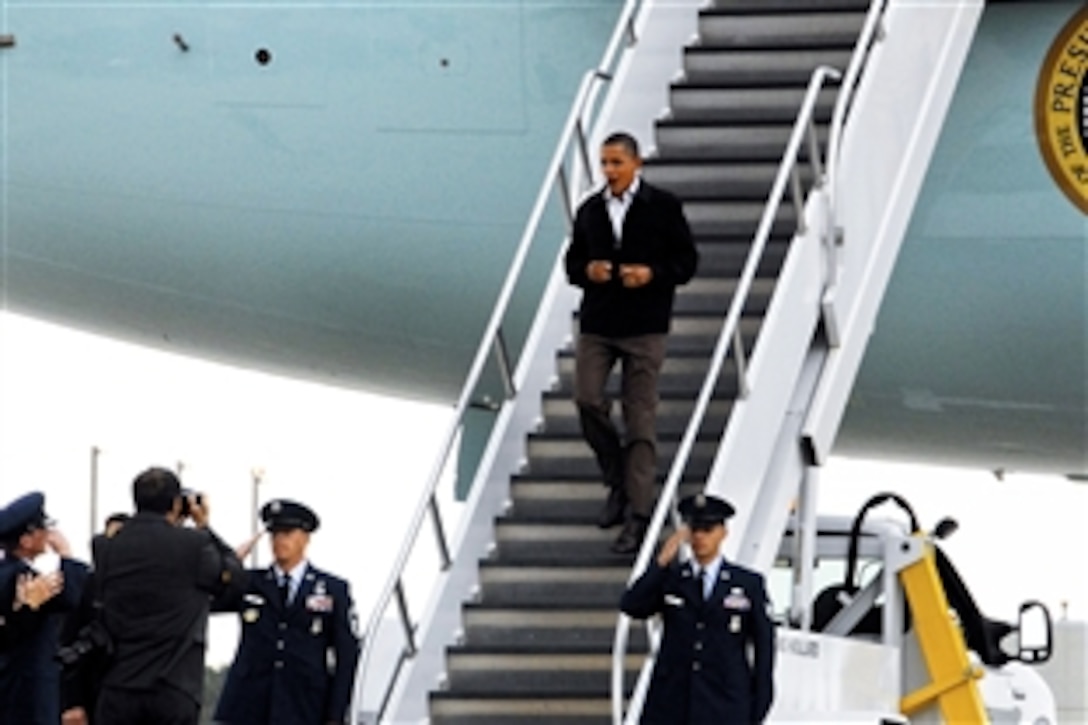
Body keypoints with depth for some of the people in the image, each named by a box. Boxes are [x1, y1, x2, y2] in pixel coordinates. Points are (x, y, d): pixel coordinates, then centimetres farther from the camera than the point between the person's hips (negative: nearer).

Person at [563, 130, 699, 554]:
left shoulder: (663, 207, 0)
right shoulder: (589, 210, 11)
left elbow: (687, 261, 1)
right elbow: (572, 261, 17)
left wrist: (652, 273, -16)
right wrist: (587, 271, -6)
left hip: (644, 327, -3)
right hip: (596, 324, 4)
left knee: (640, 417, -4)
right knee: (587, 400, -10)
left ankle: (637, 514, -1)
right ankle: (618, 481, 15)